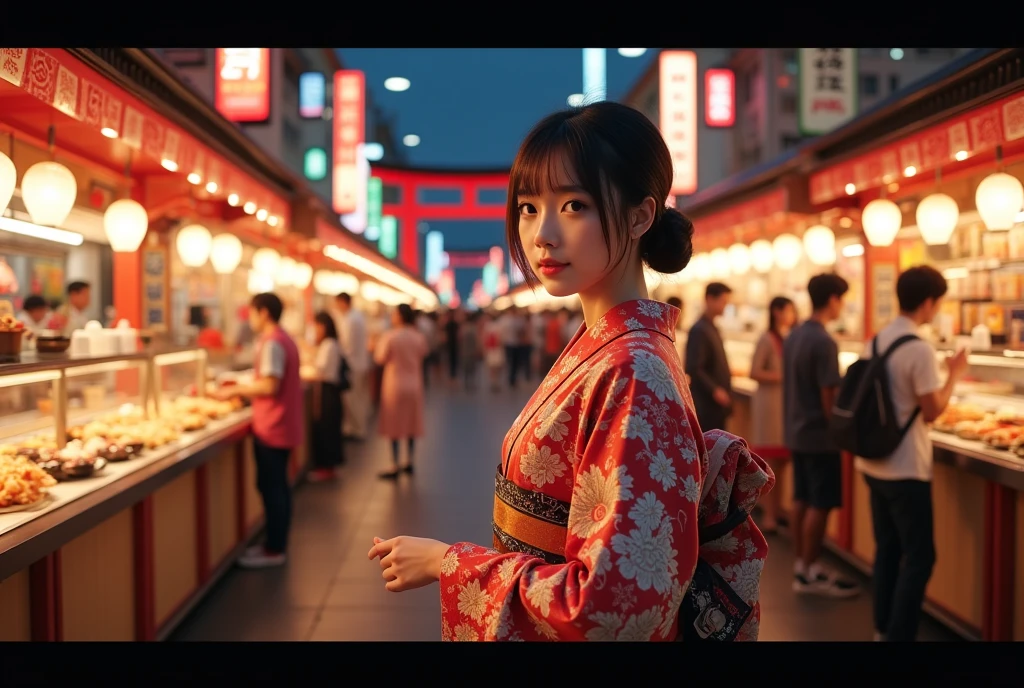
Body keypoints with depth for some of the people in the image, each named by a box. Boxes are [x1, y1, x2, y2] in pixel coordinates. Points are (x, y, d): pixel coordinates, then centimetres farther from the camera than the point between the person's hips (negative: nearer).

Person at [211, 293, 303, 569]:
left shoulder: (271, 343, -16)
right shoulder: (285, 340, 14)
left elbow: (270, 386, -23)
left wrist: (236, 390, -11)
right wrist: (244, 391, 14)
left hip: (271, 429, -10)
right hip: (283, 426, 10)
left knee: (270, 487, -3)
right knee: (278, 485, 14)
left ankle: (274, 550, 3)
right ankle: (278, 545, 22)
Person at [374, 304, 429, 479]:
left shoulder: (390, 336, -15)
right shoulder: (418, 336, -3)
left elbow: (380, 358, -9)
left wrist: (379, 344, 7)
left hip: (395, 384, -4)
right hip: (414, 384, 4)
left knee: (394, 425, 2)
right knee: (411, 424, 13)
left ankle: (396, 467, 2)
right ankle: (409, 462, 21)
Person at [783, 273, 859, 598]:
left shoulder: (793, 336, 7)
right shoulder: (824, 342, -19)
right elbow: (829, 396, -19)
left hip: (796, 431, 9)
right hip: (819, 435, -9)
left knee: (801, 500, 13)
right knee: (819, 504, 0)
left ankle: (801, 564, 20)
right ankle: (810, 573, 7)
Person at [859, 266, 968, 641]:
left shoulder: (877, 340, 6)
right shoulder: (920, 349, -19)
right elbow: (931, 411, -14)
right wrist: (955, 375, -2)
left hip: (874, 463, 8)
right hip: (905, 469, -8)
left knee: (887, 549, 16)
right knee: (918, 557, 1)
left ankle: (883, 630, 23)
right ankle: (899, 635, 3)